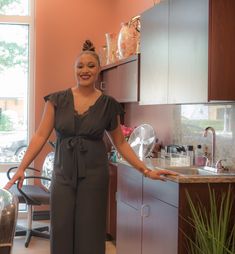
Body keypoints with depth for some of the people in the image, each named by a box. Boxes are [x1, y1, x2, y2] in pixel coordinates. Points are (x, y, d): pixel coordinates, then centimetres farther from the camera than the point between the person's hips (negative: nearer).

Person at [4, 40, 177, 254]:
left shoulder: (108, 105, 1)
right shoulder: (57, 100, 1)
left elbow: (120, 143, 7)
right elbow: (41, 136, -2)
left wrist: (146, 171, 1)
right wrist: (22, 168, -11)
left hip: (94, 174, -1)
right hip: (63, 174, 1)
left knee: (89, 234, 2)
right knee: (61, 231, 2)